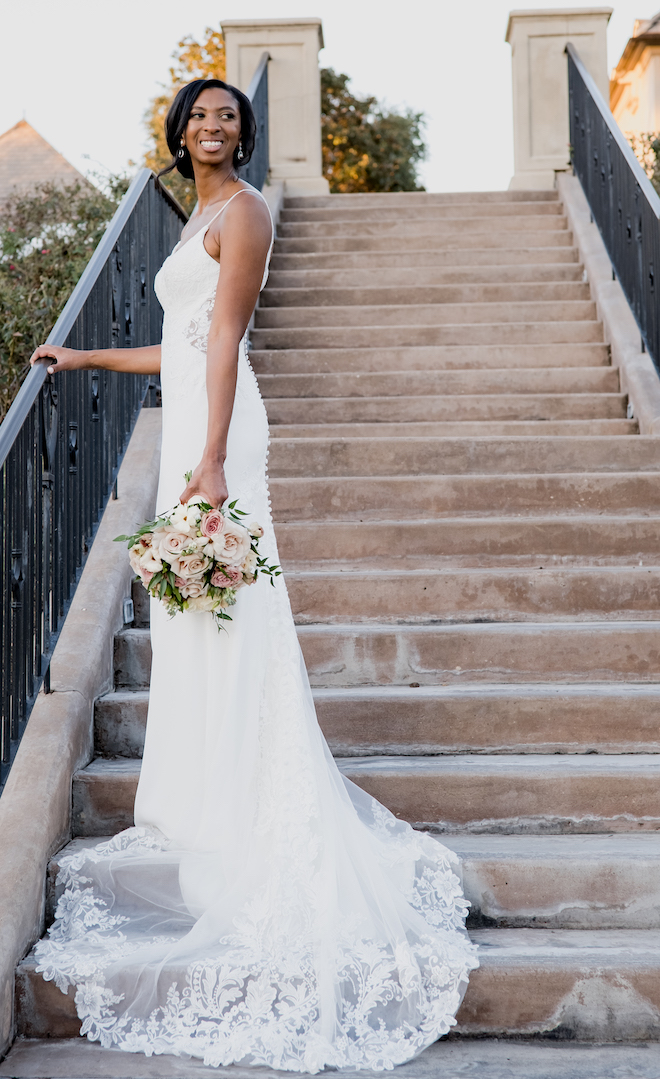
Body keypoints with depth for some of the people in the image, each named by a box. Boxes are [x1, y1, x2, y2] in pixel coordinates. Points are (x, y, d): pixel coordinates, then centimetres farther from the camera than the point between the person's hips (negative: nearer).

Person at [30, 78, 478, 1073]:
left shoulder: (242, 210, -4)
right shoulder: (201, 218, 24)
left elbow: (224, 341, -15)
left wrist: (211, 461, -22)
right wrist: (88, 358, 36)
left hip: (216, 428, -10)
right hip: (188, 422, 10)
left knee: (223, 620, -10)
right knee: (193, 619, 9)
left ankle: (249, 836, -5)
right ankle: (211, 818, 16)